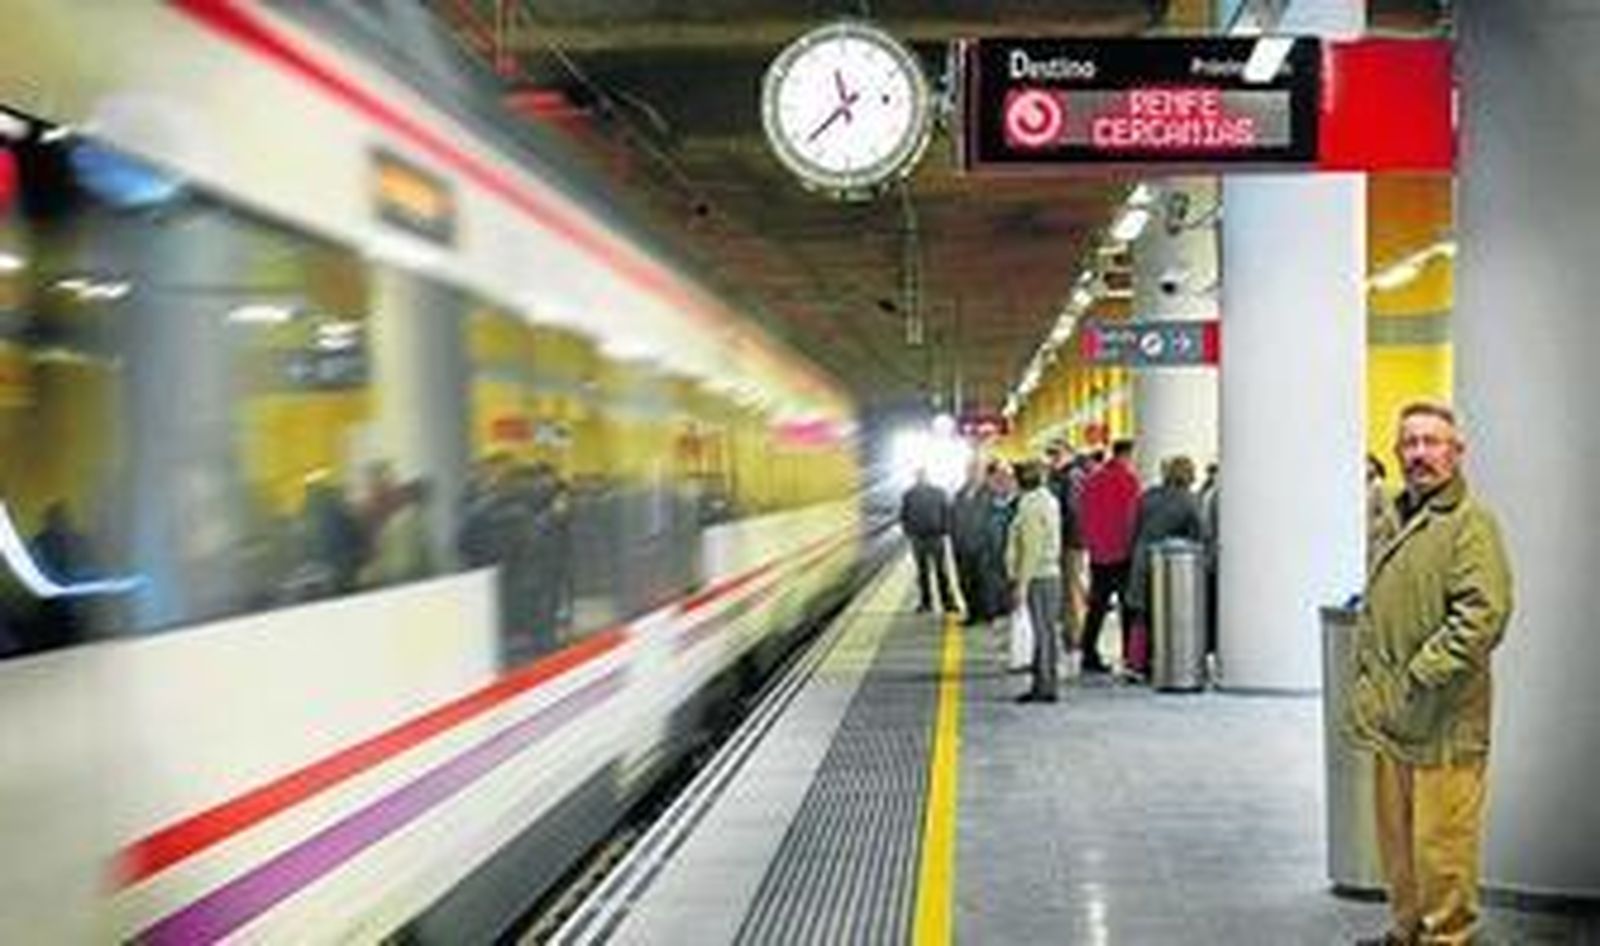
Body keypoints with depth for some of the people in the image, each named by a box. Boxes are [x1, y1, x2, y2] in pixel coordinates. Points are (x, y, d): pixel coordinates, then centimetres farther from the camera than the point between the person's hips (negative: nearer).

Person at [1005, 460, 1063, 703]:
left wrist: (1022, 583, -16)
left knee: (1044, 632, -6)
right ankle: (1042, 685, 16)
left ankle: (1046, 687, -3)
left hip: (1038, 577, -10)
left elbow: (1032, 549, -18)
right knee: (1044, 632, 11)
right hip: (1049, 574, 10)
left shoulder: (1032, 505, -15)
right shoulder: (1049, 500, 14)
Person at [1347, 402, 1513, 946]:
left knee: (1442, 842, -2)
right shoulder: (1394, 520, 17)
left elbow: (1484, 614, -22)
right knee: (1396, 837, 17)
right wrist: (1366, 681, 17)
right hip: (1390, 716, 9)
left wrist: (1421, 676, -21)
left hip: (1442, 719, -8)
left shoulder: (1470, 523, -11)